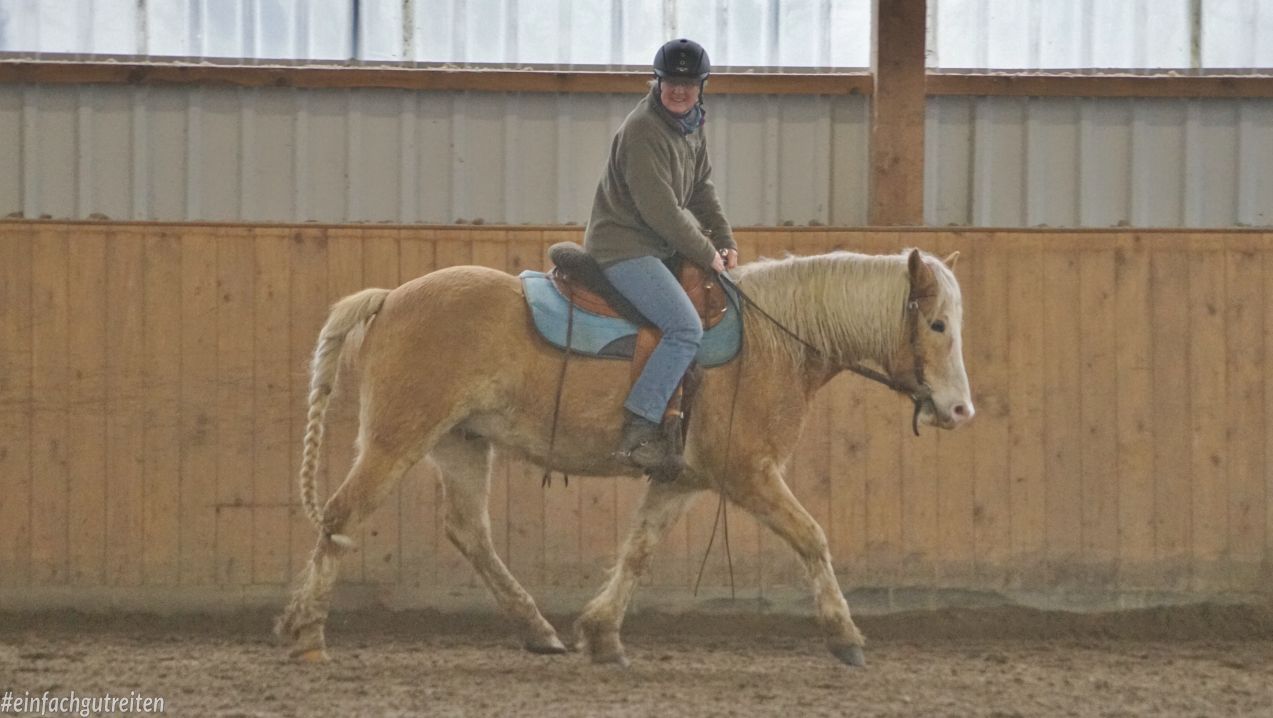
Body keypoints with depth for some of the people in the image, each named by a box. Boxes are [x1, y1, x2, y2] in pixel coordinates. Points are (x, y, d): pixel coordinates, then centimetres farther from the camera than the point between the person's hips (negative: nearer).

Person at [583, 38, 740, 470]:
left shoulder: (691, 125, 10)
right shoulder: (643, 131, -20)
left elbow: (702, 191, 17)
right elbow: (660, 211, -22)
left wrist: (725, 242, 3)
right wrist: (707, 255, -14)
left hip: (659, 247, 10)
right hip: (623, 247, -10)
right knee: (686, 328, -25)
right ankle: (639, 430, -28)